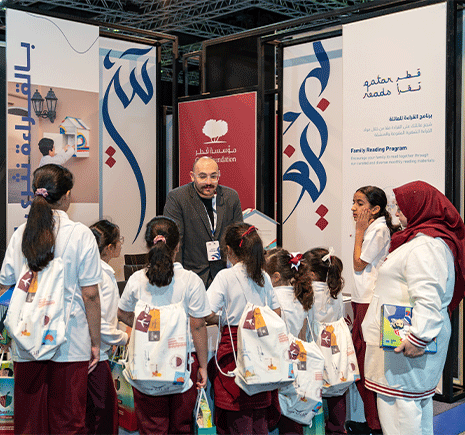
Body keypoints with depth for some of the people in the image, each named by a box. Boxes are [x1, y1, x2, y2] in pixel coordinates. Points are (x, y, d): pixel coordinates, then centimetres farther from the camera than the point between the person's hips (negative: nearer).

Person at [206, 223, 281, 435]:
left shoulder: (225, 276, -11)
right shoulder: (264, 276, 4)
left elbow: (207, 315, -16)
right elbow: (277, 313, 10)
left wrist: (223, 320, 3)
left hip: (234, 346, -5)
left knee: (239, 417, 4)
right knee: (260, 416, 15)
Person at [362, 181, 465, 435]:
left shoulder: (423, 245, -19)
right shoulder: (435, 238, 17)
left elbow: (428, 298, -29)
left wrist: (418, 337, -30)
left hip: (406, 344, -11)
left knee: (399, 399, -5)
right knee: (418, 399, 18)